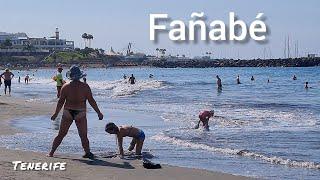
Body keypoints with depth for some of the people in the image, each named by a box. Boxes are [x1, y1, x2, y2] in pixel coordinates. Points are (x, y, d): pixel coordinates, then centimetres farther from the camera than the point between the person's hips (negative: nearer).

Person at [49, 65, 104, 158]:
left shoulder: (65, 87, -3)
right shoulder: (85, 86, -6)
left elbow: (61, 101, -1)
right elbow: (91, 101, -5)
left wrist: (56, 114, 10)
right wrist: (99, 113, 2)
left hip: (68, 113, 2)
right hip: (80, 114, -1)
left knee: (61, 134, 11)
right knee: (83, 136, 6)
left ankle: (51, 152, 15)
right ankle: (88, 153, -1)